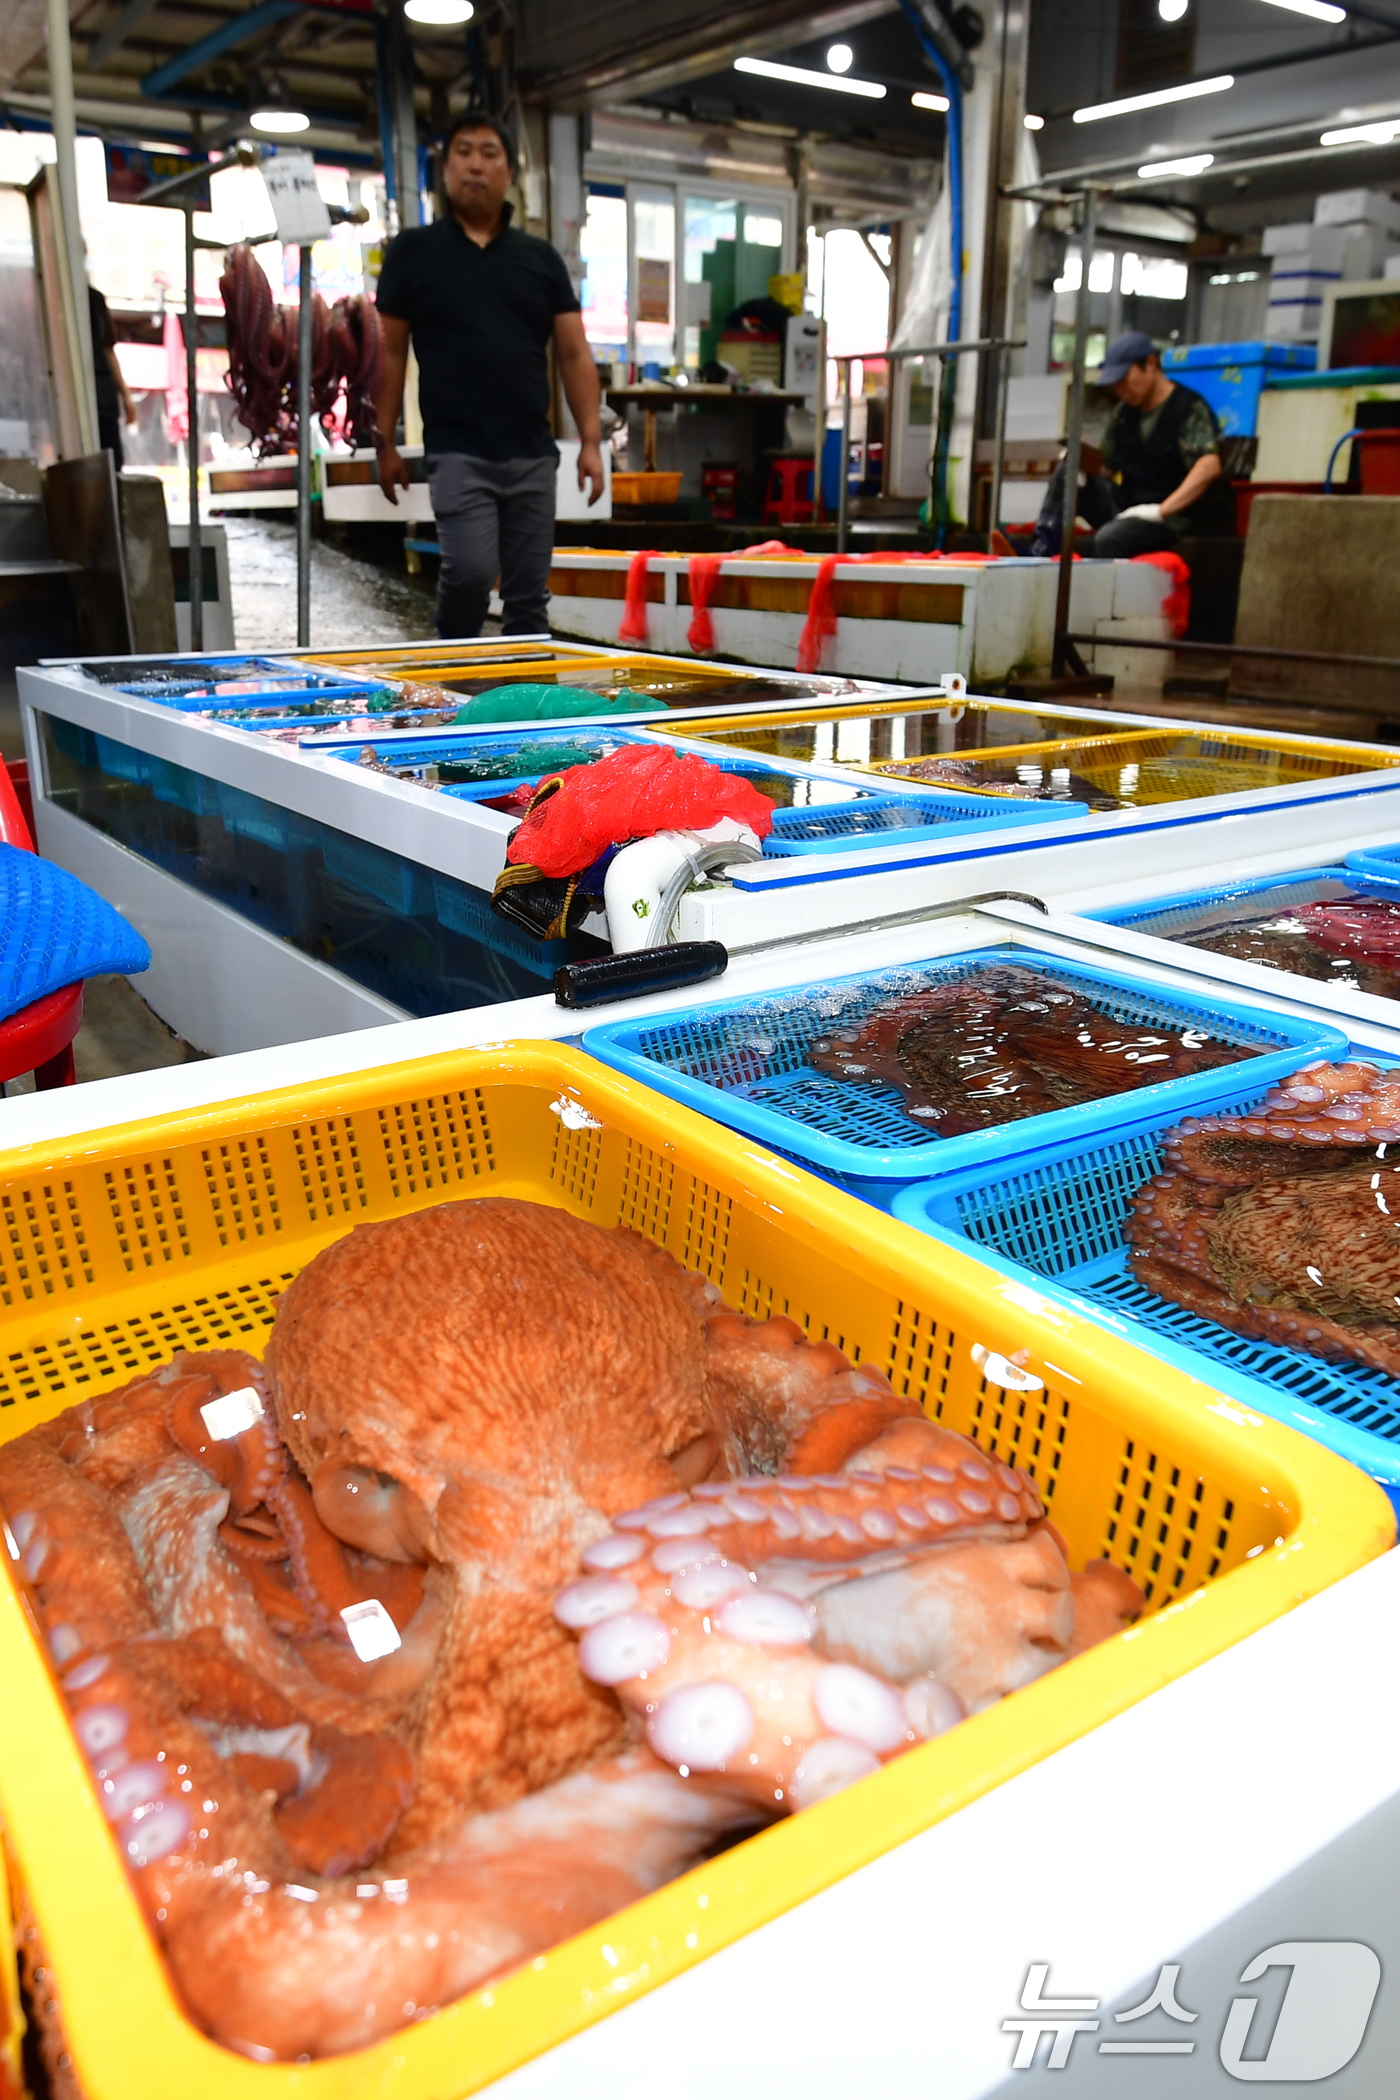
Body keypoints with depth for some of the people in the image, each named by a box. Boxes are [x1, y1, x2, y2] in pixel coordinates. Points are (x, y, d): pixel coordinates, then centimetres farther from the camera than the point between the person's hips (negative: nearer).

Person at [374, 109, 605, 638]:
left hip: (532, 452, 3)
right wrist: (386, 443, 1)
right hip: (457, 450, -3)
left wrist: (591, 441, -2)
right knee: (470, 570, -18)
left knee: (528, 596, 3)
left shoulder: (541, 257, 13)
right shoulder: (414, 251, 7)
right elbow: (390, 351, 7)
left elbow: (574, 353, 9)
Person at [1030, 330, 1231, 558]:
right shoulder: (1123, 412, 15)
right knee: (1067, 471, -7)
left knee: (1109, 538, -36)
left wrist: (1161, 510, -28)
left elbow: (1210, 466, -22)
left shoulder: (1189, 408, -8)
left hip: (1174, 514, -7)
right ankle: (1042, 550, -20)